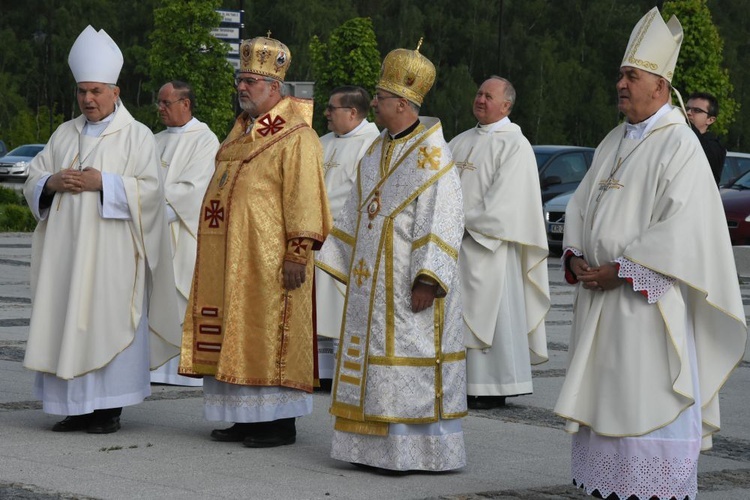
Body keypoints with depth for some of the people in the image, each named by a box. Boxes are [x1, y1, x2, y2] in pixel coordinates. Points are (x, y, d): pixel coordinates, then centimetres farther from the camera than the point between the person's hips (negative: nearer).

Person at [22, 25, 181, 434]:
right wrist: (53, 182, -8)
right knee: (65, 321, 2)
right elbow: (32, 182, 14)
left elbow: (150, 189, -8)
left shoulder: (136, 136, 1)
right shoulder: (65, 134, 16)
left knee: (107, 321, -6)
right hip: (65, 246, 5)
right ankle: (76, 406, 8)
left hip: (111, 251, -5)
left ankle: (109, 409, -2)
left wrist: (102, 182, -17)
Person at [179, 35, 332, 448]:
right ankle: (248, 418, 16)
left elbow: (304, 198, -16)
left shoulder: (296, 137, -10)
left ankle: (281, 423, 0)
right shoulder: (242, 132, 17)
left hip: (268, 259, -9)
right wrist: (214, 251, 21)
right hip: (230, 257, 9)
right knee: (236, 336, 9)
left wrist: (297, 253, -22)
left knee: (269, 336, -6)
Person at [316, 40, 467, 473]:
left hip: (408, 283, -8)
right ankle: (379, 449, 15)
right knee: (375, 363, 10)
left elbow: (443, 220, -19)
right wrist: (341, 262, 18)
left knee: (410, 365, -6)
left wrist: (427, 279, -24)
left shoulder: (431, 155, -13)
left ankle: (419, 453, 0)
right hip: (372, 282, 8)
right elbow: (358, 212, 20)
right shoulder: (377, 152, 13)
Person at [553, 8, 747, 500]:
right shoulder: (614, 142, 14)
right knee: (605, 397, 11)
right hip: (601, 299, 8)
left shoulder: (680, 146, -11)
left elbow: (680, 229, -19)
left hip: (648, 301, -8)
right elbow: (583, 204, 16)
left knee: (650, 399, -6)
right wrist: (576, 256, -3)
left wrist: (620, 271, -18)